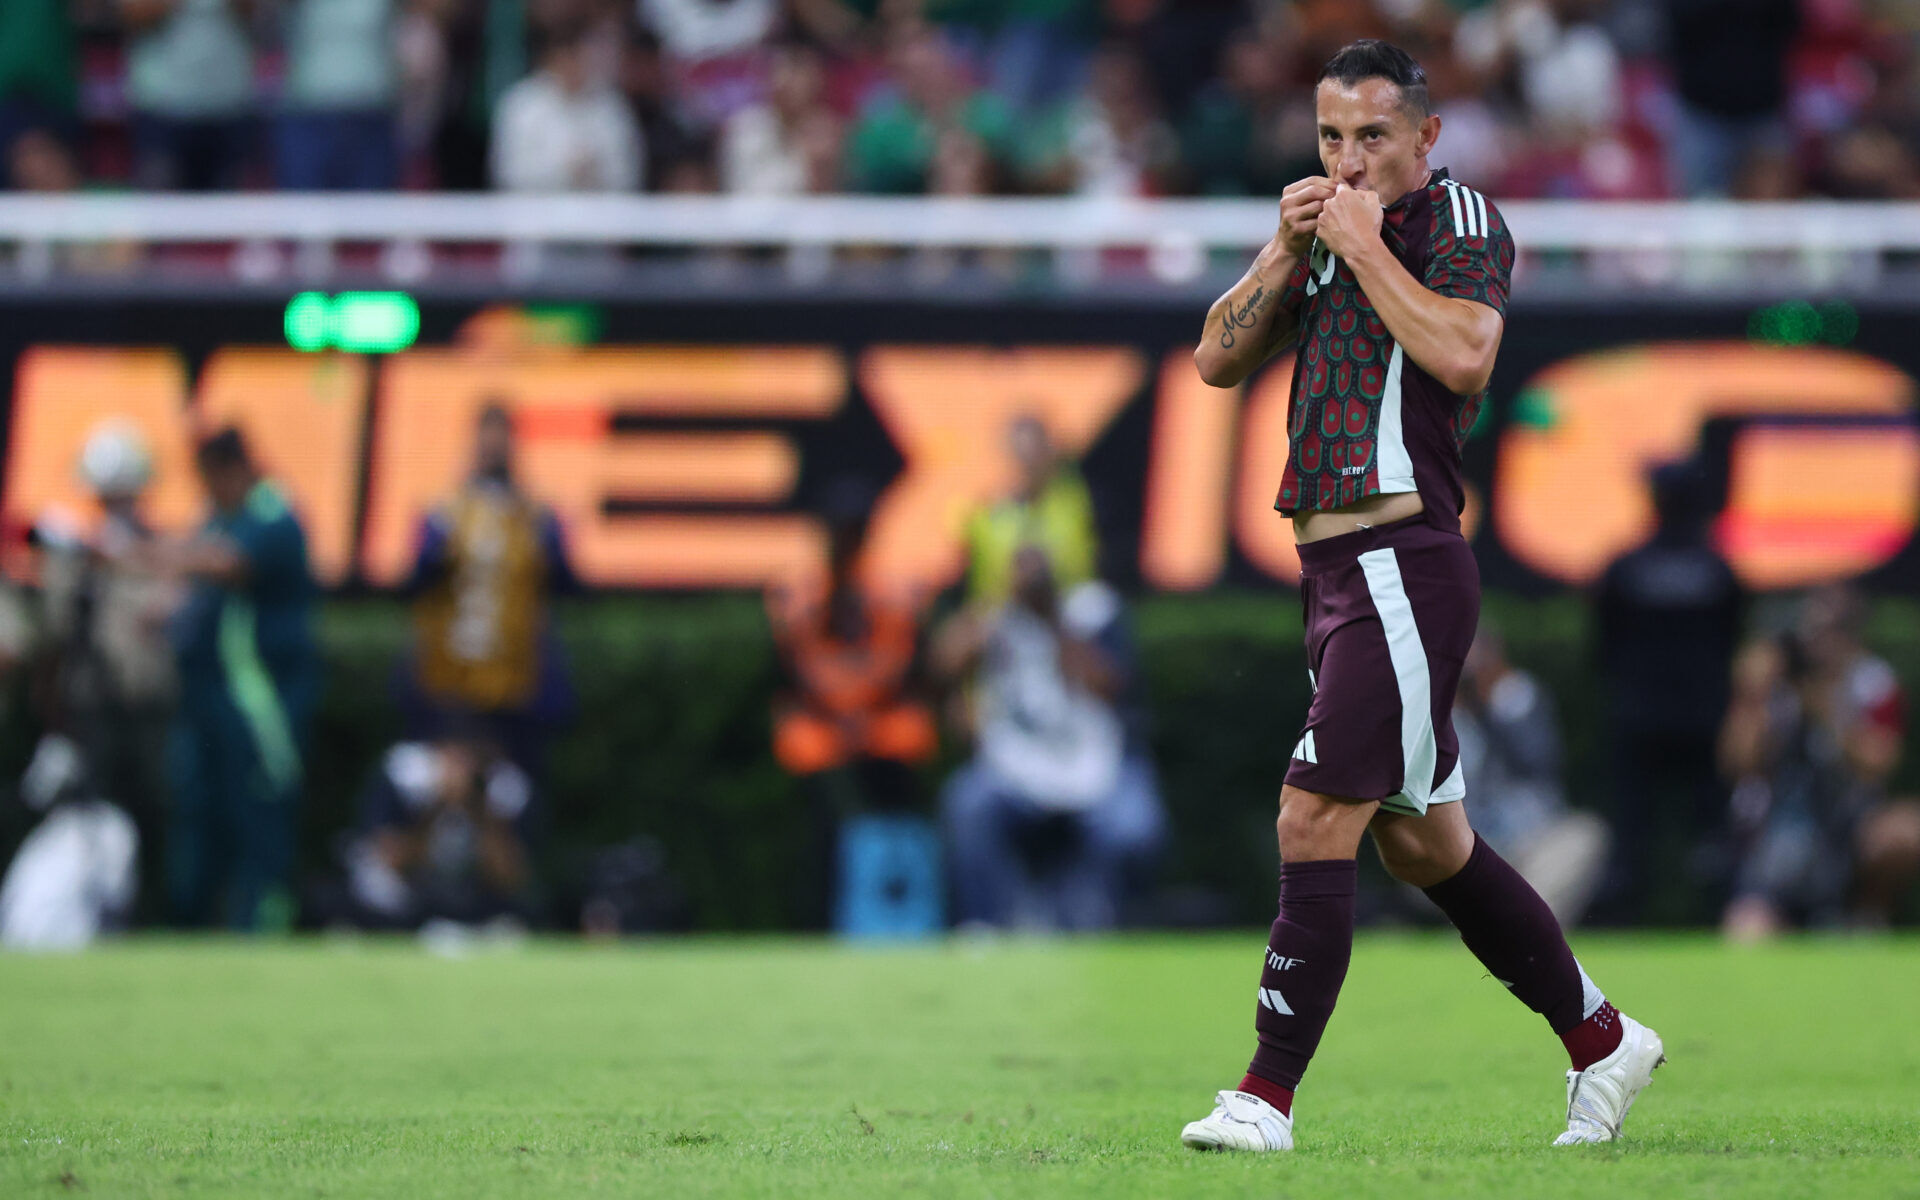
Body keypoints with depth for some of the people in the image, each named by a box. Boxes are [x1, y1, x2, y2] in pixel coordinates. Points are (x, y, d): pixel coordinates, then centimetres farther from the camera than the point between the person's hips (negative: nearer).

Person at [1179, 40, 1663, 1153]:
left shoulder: (1462, 221, -5)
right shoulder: (1333, 233, 18)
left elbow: (1463, 354, -22)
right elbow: (1219, 360, 14)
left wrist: (1365, 244, -15)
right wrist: (1288, 250, 1)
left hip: (1401, 563, -9)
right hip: (1340, 570, 9)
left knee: (1315, 820, -14)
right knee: (1425, 842, 15)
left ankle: (1268, 1096, -14)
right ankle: (1602, 1039, 27)